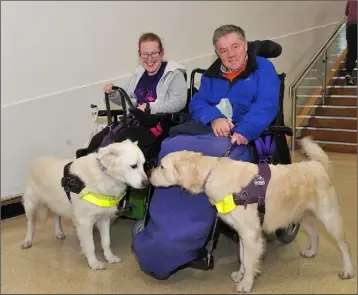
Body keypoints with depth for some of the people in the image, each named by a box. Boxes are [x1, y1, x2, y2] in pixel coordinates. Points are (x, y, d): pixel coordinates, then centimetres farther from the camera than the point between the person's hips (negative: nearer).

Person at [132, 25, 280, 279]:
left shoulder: (263, 68, 8)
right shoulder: (211, 74, 23)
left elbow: (267, 106, -8)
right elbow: (197, 103, 9)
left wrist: (243, 132, -25)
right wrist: (214, 118, -14)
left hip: (246, 138, -4)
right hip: (209, 131, 5)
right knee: (172, 149, -25)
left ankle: (175, 246, -30)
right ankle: (161, 232, -22)